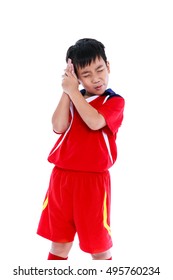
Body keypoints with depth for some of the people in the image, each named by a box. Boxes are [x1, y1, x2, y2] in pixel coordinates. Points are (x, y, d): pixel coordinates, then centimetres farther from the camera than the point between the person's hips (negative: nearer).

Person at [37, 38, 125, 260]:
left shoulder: (114, 101, -5)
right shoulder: (72, 98, 10)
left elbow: (95, 122, -25)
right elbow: (59, 127, -7)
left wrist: (73, 91, -17)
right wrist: (66, 91, -9)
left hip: (92, 180, -5)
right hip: (61, 176, 5)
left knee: (99, 244, 7)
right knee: (58, 240, 17)